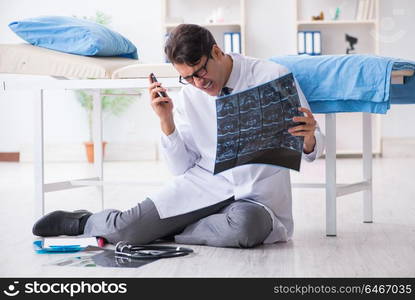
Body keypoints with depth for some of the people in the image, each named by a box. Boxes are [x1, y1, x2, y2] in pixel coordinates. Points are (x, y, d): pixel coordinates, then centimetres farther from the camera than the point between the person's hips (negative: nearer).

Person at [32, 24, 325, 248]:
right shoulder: (188, 95, 4)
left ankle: (168, 231, -11)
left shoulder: (273, 76, -7)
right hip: (202, 185, 2)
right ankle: (84, 222, 22)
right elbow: (182, 168, 5)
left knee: (246, 226, -38)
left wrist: (309, 138, -28)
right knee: (124, 229, -14)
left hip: (256, 197, -2)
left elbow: (311, 149, -4)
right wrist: (167, 121, -10)